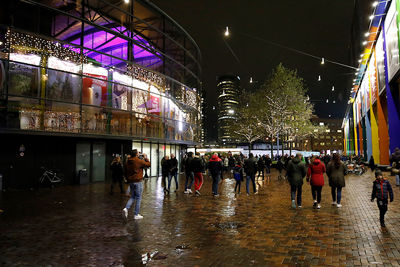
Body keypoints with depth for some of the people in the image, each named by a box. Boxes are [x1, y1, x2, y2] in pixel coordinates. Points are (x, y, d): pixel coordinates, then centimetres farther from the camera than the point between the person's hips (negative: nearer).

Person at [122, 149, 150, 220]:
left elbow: (125, 172, 13)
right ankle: (136, 215, 9)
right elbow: (148, 164, -4)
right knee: (138, 198, 4)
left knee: (132, 197, 20)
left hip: (130, 181, 6)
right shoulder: (139, 161, -13)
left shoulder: (128, 162, 6)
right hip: (138, 181, -6)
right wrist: (145, 158, 9)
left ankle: (126, 208, -2)